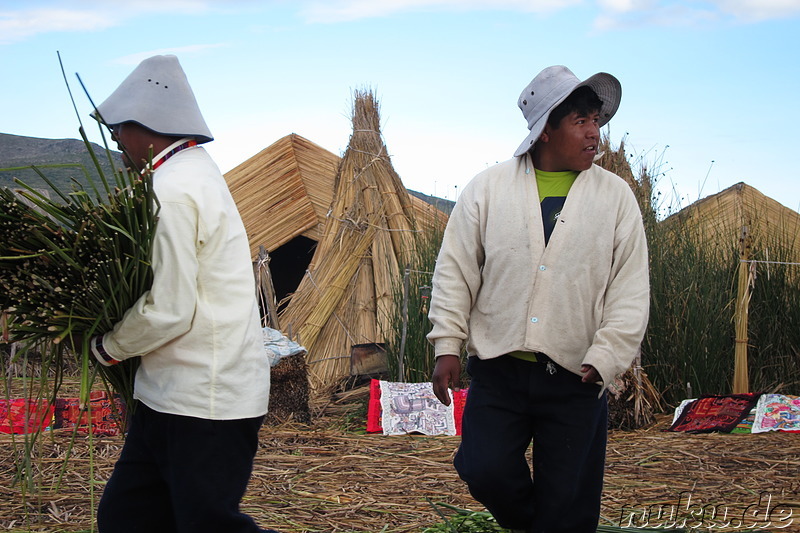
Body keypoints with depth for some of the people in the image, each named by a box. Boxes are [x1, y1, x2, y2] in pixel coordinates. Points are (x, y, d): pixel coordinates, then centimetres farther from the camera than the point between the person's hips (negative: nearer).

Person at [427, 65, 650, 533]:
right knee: (485, 473, -7)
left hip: (575, 381, 0)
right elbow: (456, 269, 5)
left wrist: (604, 359, -12)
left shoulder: (616, 197, 3)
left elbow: (631, 291, 0)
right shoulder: (488, 188, 3)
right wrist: (447, 346, -1)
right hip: (498, 371, 0)